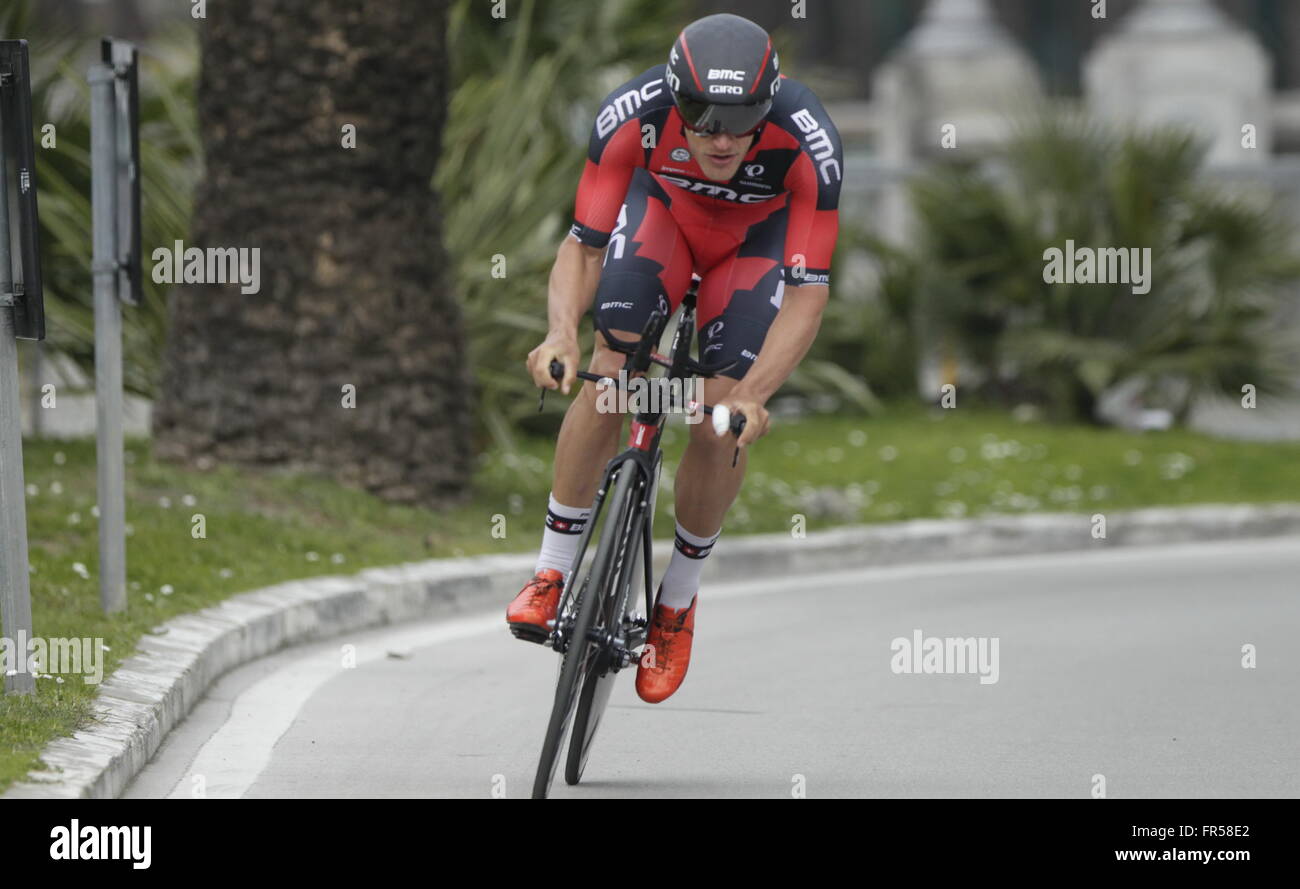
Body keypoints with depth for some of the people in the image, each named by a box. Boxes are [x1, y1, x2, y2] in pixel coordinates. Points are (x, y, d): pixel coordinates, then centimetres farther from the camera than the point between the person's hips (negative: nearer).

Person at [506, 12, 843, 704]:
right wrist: (562, 330, -46)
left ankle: (678, 601, 11)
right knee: (610, 374, -22)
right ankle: (551, 573, -9)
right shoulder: (631, 117, -36)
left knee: (721, 424, -13)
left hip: (758, 239, -1)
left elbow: (808, 295, -35)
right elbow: (582, 246, -27)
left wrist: (753, 394, -48)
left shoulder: (809, 145, -39)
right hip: (663, 205, 1)